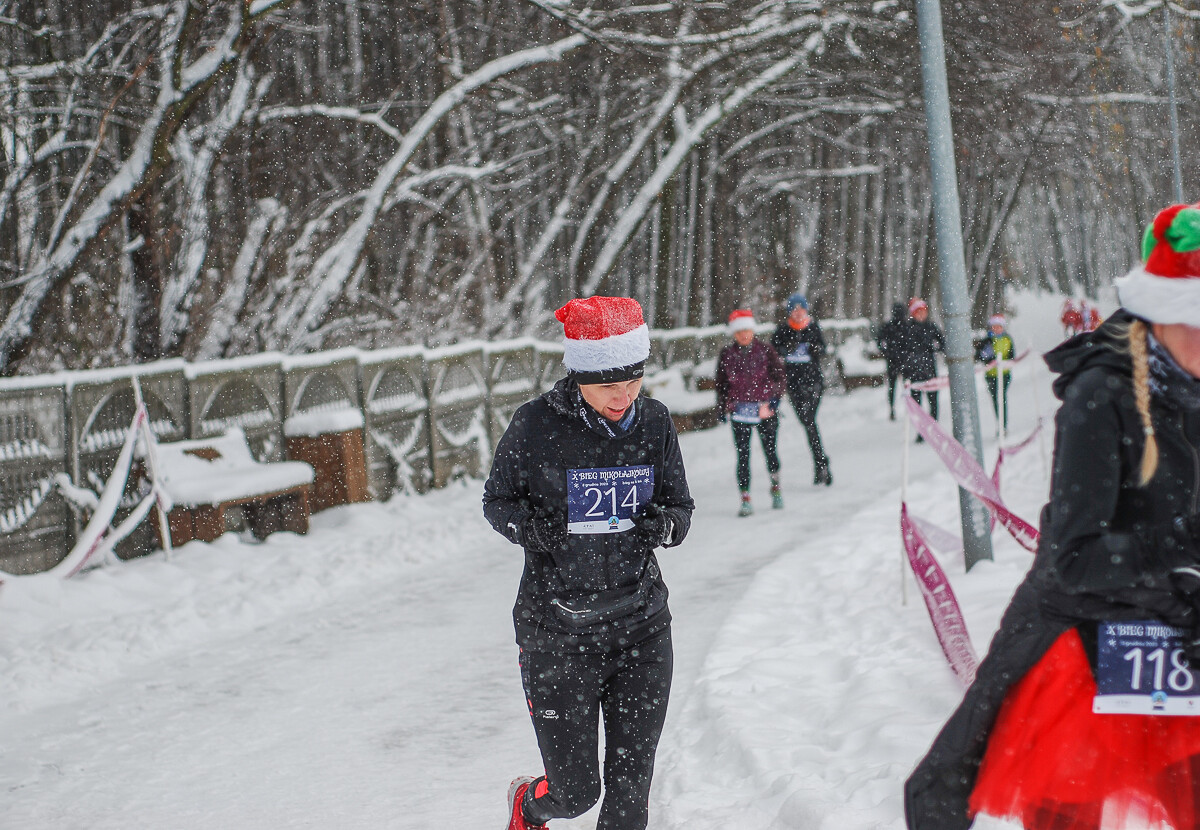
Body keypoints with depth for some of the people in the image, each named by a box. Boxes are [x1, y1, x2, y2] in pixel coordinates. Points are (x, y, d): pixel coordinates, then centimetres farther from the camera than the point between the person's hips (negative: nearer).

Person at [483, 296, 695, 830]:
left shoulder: (654, 424, -1)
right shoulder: (537, 426, -11)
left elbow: (681, 507, 8)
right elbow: (497, 501, 2)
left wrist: (664, 524, -15)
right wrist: (531, 527, -19)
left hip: (642, 630, 3)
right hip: (558, 633, -3)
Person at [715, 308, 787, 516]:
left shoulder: (766, 351, 2)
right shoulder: (726, 355, 5)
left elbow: (779, 378, 5)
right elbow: (721, 383, 13)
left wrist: (773, 399, -9)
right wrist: (722, 407, 7)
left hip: (766, 410, 0)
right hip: (739, 410, 0)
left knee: (770, 450, 3)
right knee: (742, 454, -6)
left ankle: (775, 486, 29)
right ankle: (745, 498, -4)